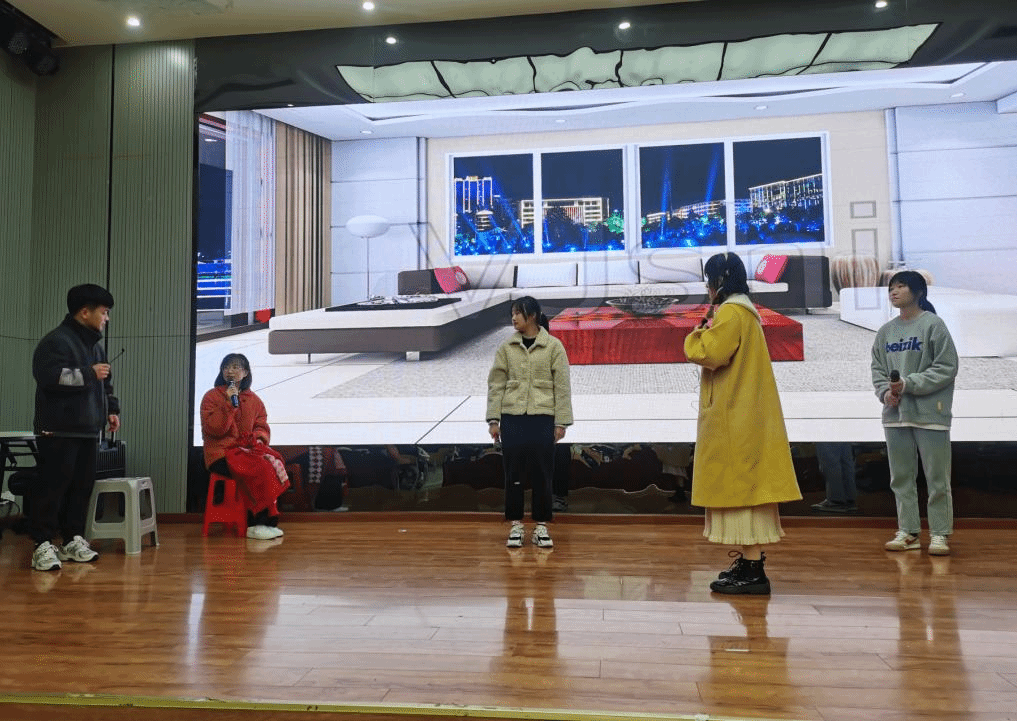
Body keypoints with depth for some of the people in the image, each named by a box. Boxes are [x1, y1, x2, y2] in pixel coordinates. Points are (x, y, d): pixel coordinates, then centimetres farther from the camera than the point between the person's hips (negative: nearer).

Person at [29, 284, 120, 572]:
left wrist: (112, 409, 16)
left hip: (87, 429, 8)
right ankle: (43, 545, -1)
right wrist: (89, 373, -18)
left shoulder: (95, 345, 19)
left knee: (82, 485, 9)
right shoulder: (56, 340, -9)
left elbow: (105, 384, 28)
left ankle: (73, 540, 17)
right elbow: (48, 376, -24)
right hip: (60, 430, -8)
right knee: (52, 485, -7)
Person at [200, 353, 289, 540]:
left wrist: (259, 437, -5)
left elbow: (262, 425, 18)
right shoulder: (212, 397, 3)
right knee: (257, 469, -31)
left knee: (274, 463, -26)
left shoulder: (253, 399, 16)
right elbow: (214, 429, -9)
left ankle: (269, 520, -19)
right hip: (221, 453, -5)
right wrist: (229, 403, -15)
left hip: (247, 449, 5)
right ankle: (255, 524, -19)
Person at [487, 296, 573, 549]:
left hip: (542, 418, -2)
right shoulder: (506, 347, 4)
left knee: (542, 473, 5)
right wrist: (493, 419, -1)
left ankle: (541, 527, 17)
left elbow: (562, 386, -2)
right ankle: (515, 526, 17)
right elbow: (496, 385, 4)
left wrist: (561, 422, -5)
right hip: (512, 417, 2)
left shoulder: (553, 346, -2)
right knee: (513, 473, 6)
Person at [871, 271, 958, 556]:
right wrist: (885, 391, -7)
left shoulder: (934, 324, -6)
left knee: (937, 478, 3)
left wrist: (909, 384, -16)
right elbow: (877, 368, 12)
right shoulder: (886, 331, 9)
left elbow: (947, 368, -9)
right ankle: (908, 531, 20)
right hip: (895, 414, 5)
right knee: (901, 477, 10)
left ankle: (939, 534, 13)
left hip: (930, 414, -5)